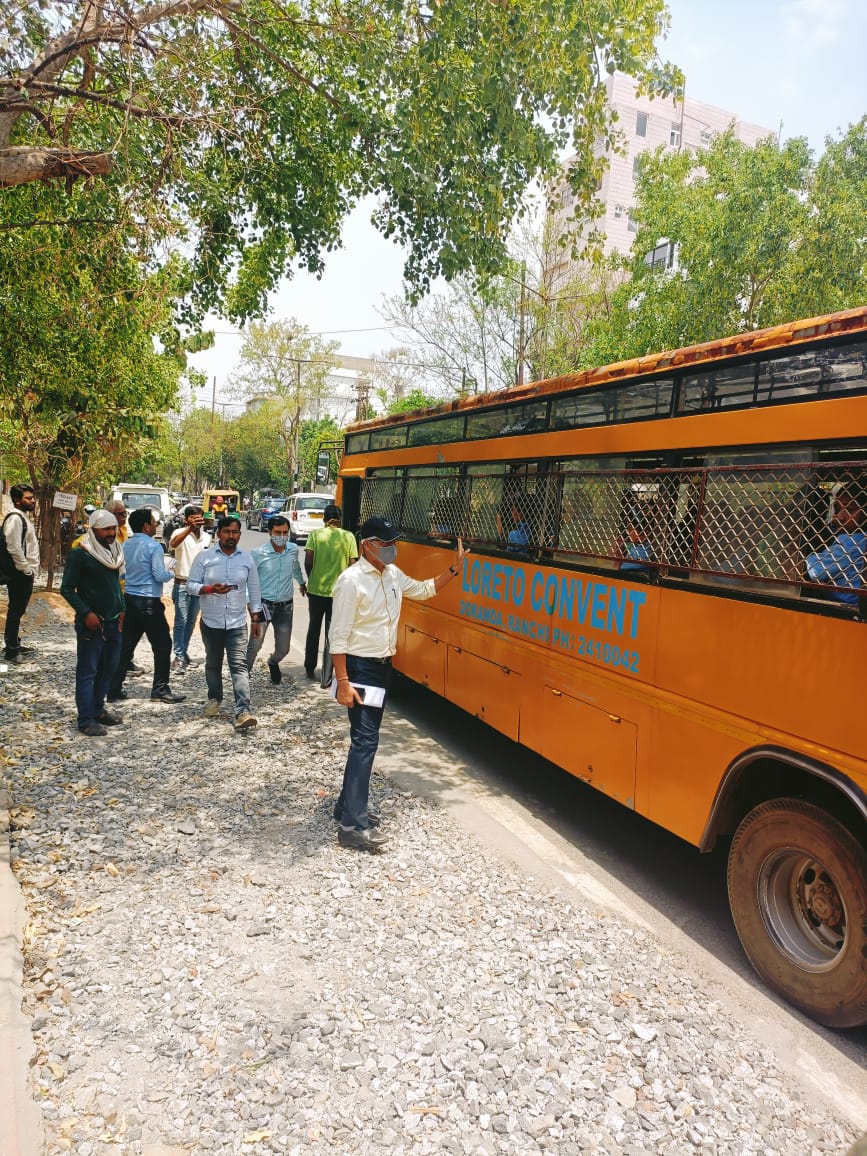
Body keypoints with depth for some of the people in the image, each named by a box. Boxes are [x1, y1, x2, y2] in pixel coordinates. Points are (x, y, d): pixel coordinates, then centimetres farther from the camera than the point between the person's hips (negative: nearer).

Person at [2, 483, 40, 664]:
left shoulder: (24, 517, 15)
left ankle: (15, 644, 27)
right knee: (15, 612, -2)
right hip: (20, 574, -10)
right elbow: (14, 548, -23)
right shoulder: (15, 518, -16)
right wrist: (27, 570, -16)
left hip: (26, 573, 10)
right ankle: (11, 651, 4)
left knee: (18, 611, 17)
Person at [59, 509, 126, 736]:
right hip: (91, 623, -7)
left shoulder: (114, 551, 10)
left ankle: (98, 709, 27)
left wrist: (121, 609, 9)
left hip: (113, 621, 7)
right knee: (87, 671, -1)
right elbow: (67, 588, -10)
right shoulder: (79, 554, -11)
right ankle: (86, 719, 5)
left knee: (109, 667, 13)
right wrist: (86, 613, -17)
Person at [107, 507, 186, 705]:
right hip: (149, 602, -7)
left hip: (129, 599, 7)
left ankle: (114, 688, 14)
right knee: (162, 645, 4)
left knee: (126, 645, 12)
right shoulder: (153, 546, -14)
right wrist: (170, 573, 4)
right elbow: (160, 575, -15)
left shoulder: (125, 546, 7)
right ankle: (160, 689, 6)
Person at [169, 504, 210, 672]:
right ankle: (179, 658, -3)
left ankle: (184, 652, 24)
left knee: (191, 622, 12)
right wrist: (189, 528, -47)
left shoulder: (206, 537, 7)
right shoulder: (180, 533, -10)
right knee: (181, 622, -6)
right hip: (182, 584, -5)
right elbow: (173, 544, -35)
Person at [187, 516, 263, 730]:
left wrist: (256, 618, 7)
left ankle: (242, 711, -15)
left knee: (239, 665, -9)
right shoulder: (204, 557, -4)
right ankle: (214, 699, 38)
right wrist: (210, 589, -22)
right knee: (213, 664, 16)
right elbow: (191, 585, -3)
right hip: (211, 622, 0)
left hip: (237, 623, 0)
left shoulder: (247, 559, 2)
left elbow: (253, 590, 8)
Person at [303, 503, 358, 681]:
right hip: (338, 591, -1)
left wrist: (312, 580, 10)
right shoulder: (348, 537, -3)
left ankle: (310, 669, 25)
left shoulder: (315, 535, -3)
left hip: (316, 590, 1)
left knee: (314, 629, 17)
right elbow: (351, 566, -4)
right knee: (332, 633, 8)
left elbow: (308, 562, -7)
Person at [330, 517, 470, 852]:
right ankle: (353, 825, -5)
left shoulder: (393, 575, 5)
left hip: (383, 666, 9)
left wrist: (454, 569, 12)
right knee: (365, 741, -10)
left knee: (366, 738, 15)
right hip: (360, 668, -9)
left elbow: (423, 589, 24)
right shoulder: (351, 580, -19)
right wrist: (343, 682, -21)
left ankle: (348, 804, 29)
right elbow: (339, 637, -19)